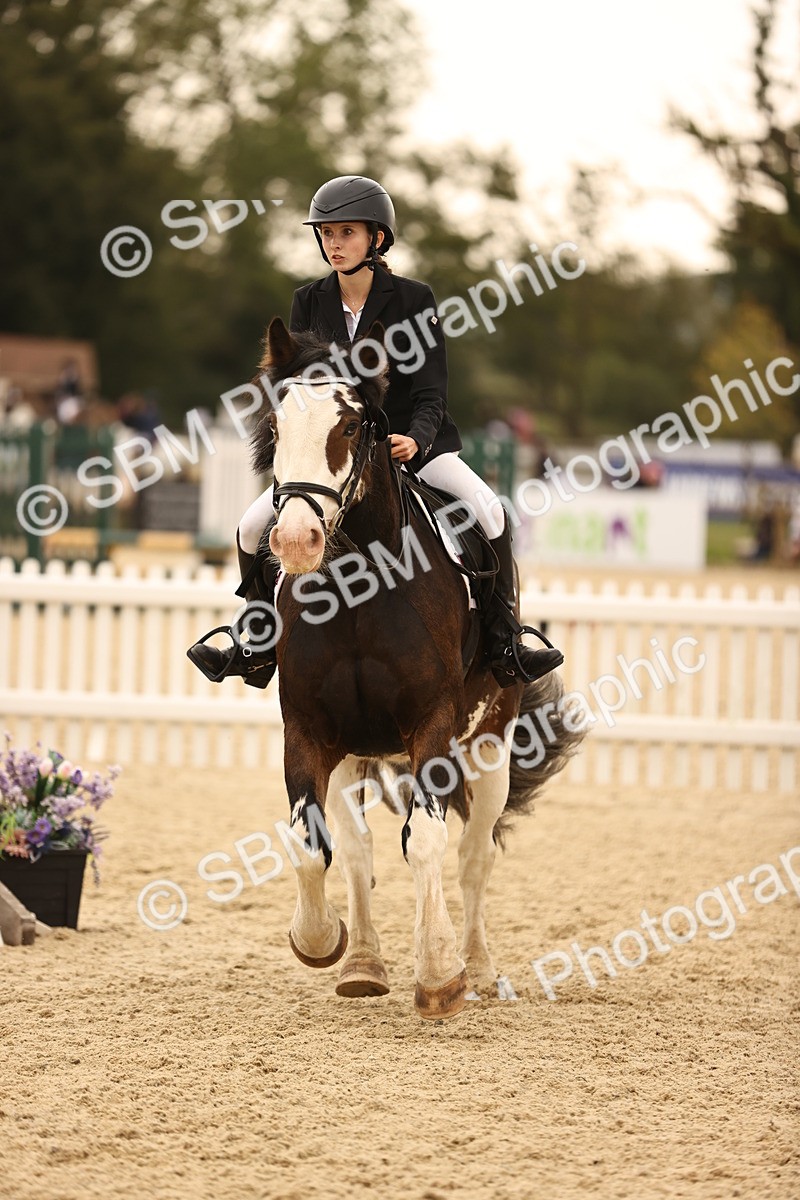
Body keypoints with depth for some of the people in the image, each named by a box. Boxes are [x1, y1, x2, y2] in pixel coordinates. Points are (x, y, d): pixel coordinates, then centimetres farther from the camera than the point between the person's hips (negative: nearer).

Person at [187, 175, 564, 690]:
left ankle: (504, 646, -15)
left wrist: (415, 439, -33)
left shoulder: (413, 300, -10)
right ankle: (260, 647, 12)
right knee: (254, 527, -9)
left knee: (489, 512, -26)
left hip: (411, 441, -3)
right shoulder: (310, 302, 0)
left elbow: (431, 393, -13)